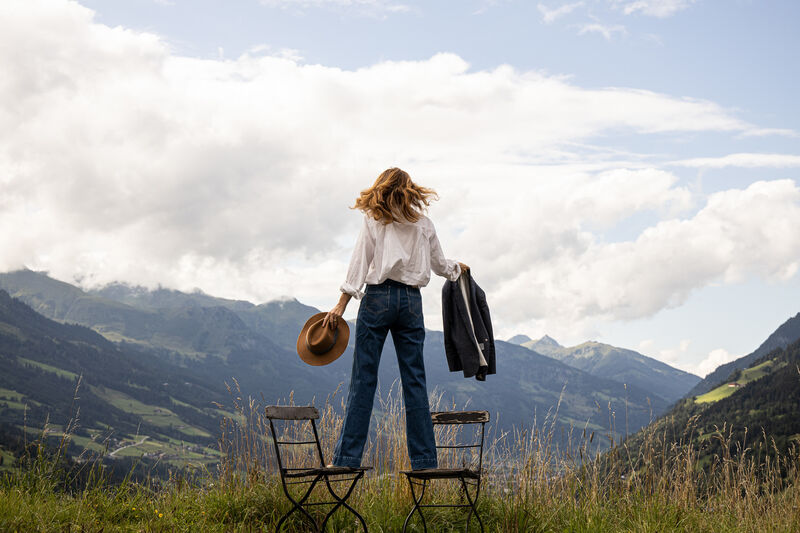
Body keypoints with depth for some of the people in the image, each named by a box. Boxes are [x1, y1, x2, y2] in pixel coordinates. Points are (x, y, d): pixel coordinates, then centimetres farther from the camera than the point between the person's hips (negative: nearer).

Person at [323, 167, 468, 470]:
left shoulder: (373, 220, 3)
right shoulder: (423, 224, 10)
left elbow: (360, 262, -3)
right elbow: (439, 265, 20)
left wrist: (342, 304, -5)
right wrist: (457, 269, 41)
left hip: (378, 298, -2)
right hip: (411, 300, 2)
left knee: (363, 378, -2)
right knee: (414, 379, 5)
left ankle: (347, 457, -3)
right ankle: (424, 460, 5)